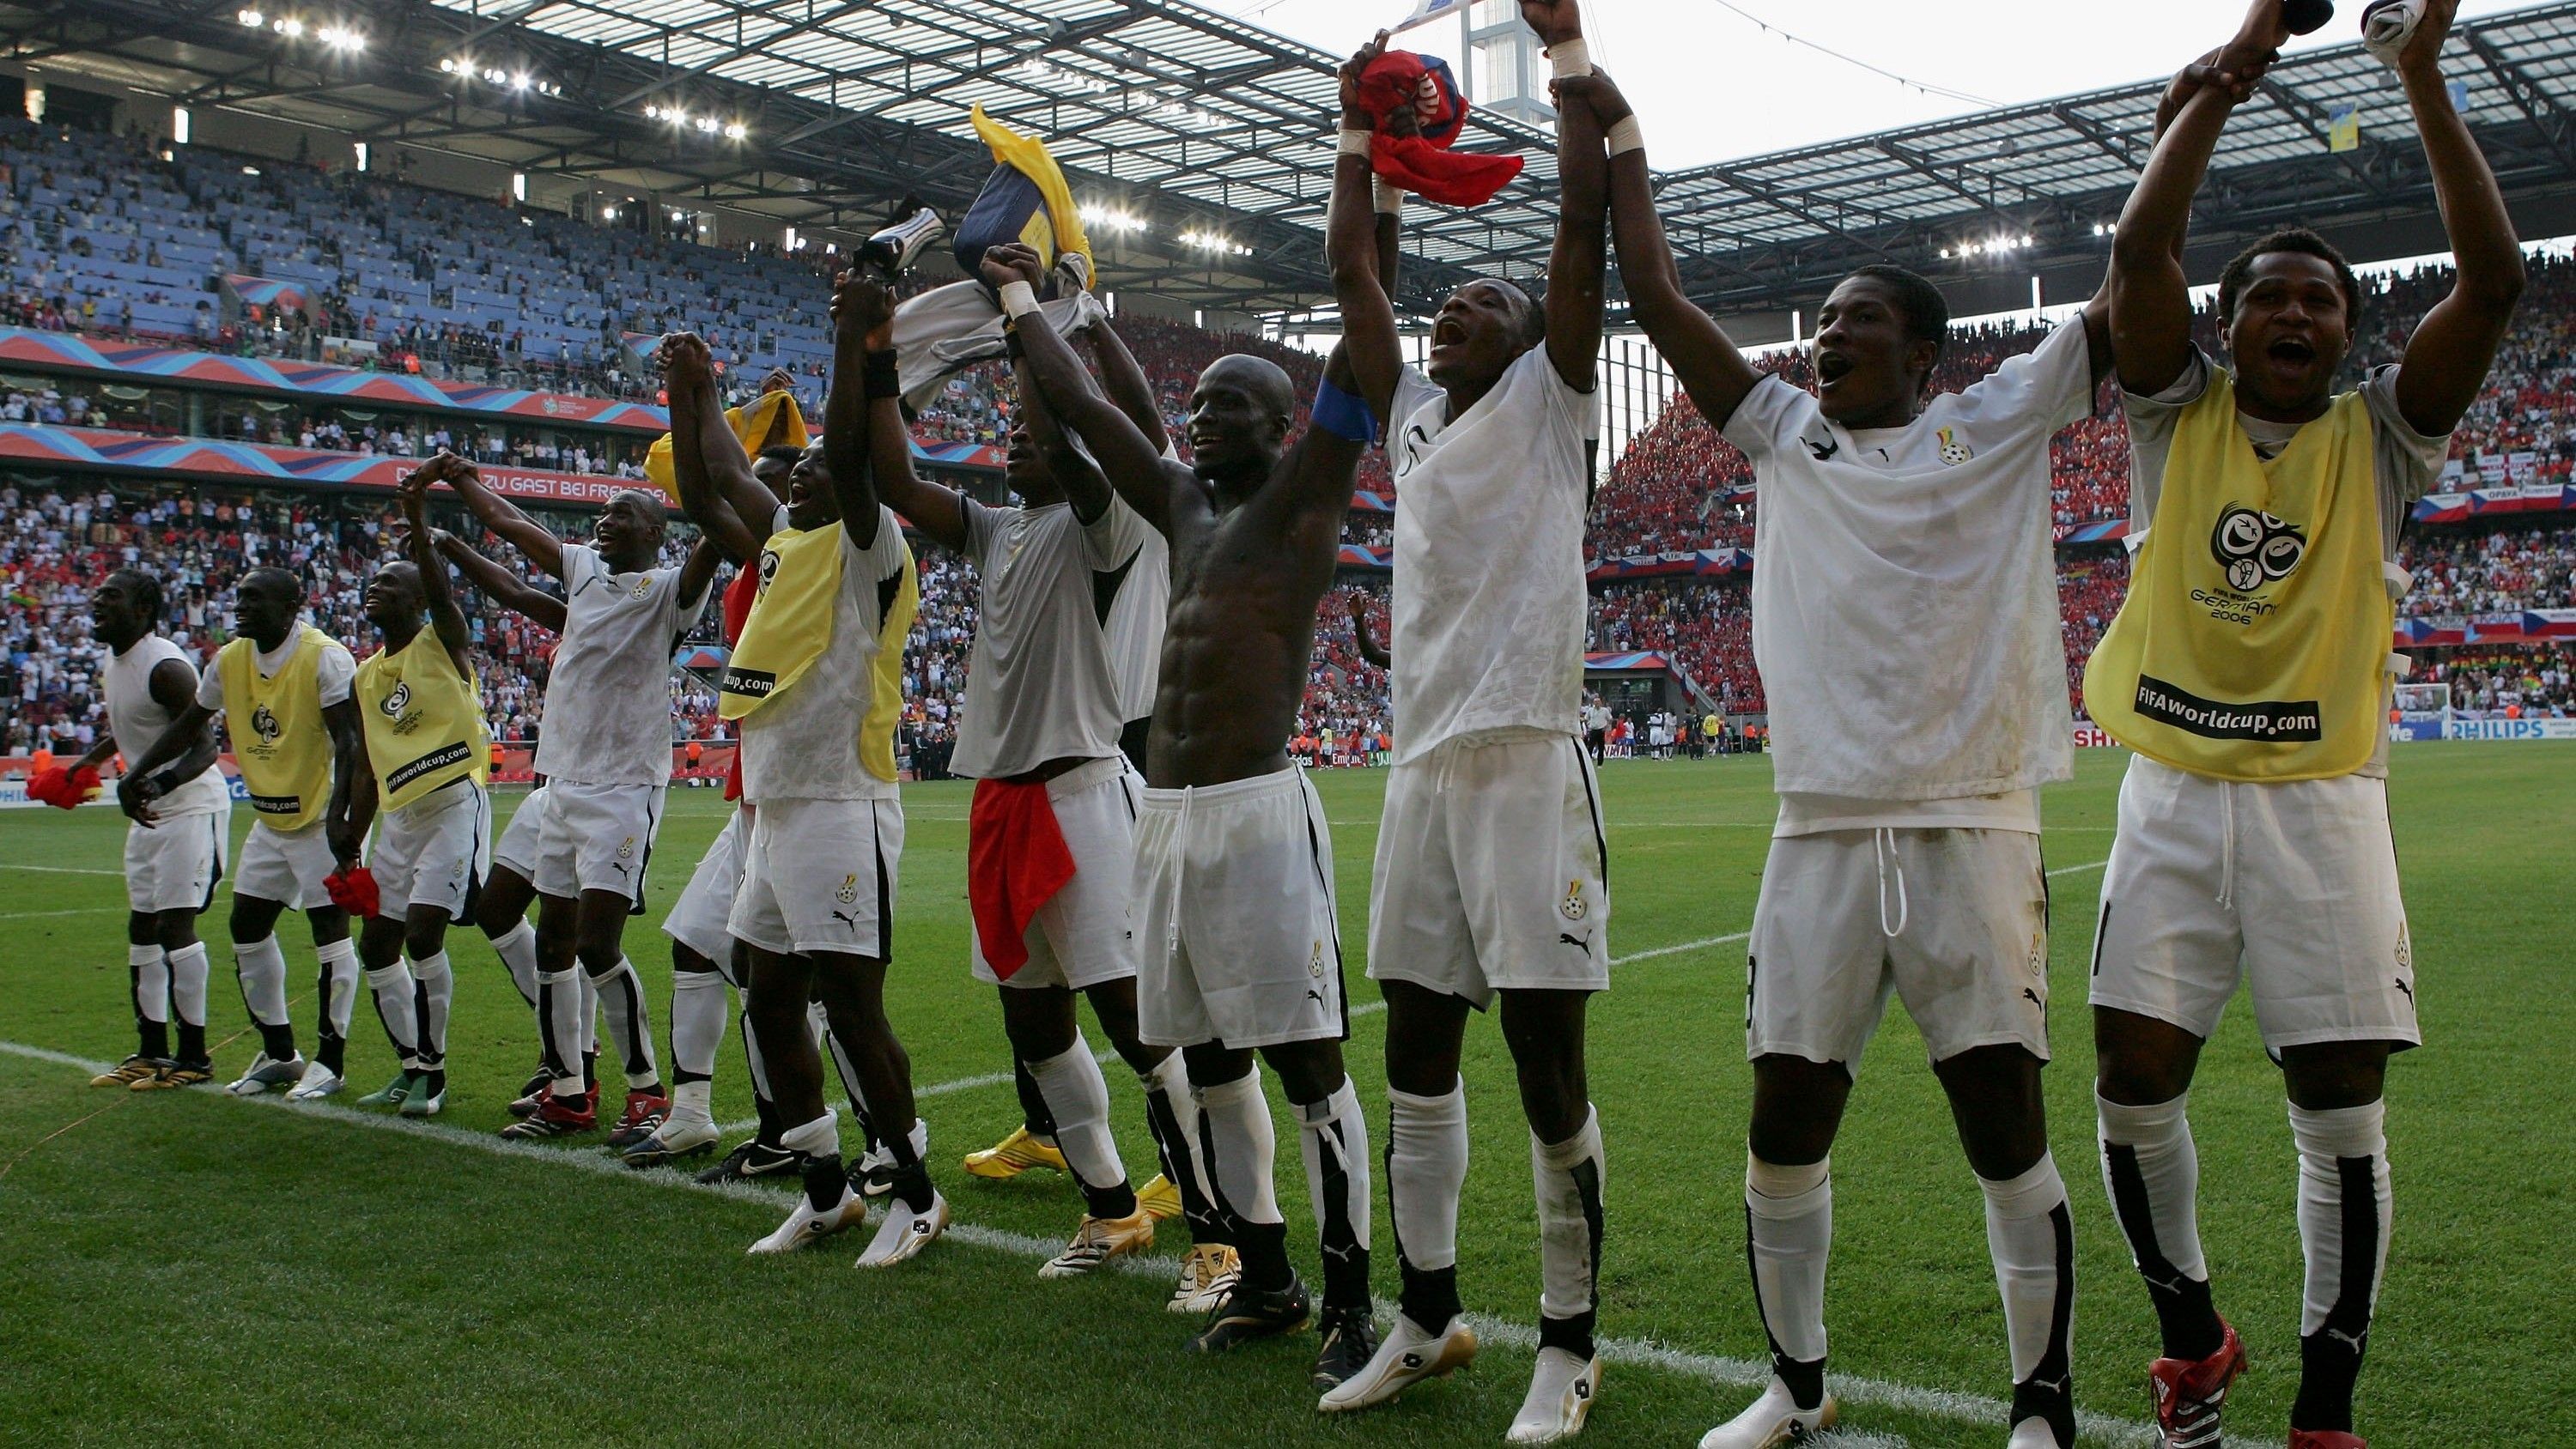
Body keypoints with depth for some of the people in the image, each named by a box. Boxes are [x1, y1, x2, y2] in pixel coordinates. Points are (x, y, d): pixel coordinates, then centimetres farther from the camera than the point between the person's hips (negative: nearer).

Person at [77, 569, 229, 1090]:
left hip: (191, 806, -10)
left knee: (175, 927, -10)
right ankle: (152, 1051, 22)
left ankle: (194, 1057, -2)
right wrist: (84, 765, 28)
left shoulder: (165, 667, -20)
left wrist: (157, 784, -40)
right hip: (149, 811, 10)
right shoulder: (113, 662, 9)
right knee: (141, 929, 12)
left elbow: (204, 748, -25)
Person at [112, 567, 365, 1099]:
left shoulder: (325, 658, -17)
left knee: (331, 931, -4)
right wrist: (136, 775, 15)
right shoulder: (230, 660, 5)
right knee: (247, 928, 10)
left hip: (320, 817, -8)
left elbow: (350, 741, -22)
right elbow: (188, 725, 19)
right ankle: (278, 1053, 22)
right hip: (269, 821, 8)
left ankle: (329, 1059, 6)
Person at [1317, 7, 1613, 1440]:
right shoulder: (1415, 410, 18)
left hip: (1529, 758, -6)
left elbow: (1586, 221, -2)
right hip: (1423, 764, 6)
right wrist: (1363, 135, 25)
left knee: (1549, 1061, -3)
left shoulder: (1547, 400, 4)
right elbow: (1354, 272, 24)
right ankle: (1430, 1316, 24)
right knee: (1418, 1053, 10)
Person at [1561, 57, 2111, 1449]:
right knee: (1784, 1122, 5)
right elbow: (1656, 296, 13)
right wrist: (1619, 133, 15)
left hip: (1971, 825, -3)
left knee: (2005, 1125, 1)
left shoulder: (1996, 424, 7)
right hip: (1823, 827, 3)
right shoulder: (1784, 435, 14)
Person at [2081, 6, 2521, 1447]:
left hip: (2323, 797, 0)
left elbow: (2494, 277, -8)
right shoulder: (2182, 412, 6)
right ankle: (2193, 1331, 24)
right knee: (2134, 1089, -1)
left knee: (2344, 1114, -1)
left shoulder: (2377, 435, 5)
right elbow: (2140, 249, -7)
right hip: (2175, 792, 0)